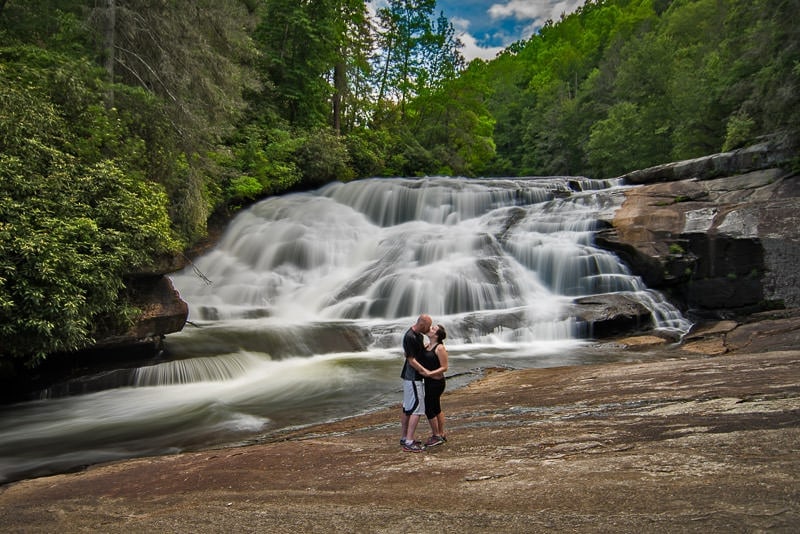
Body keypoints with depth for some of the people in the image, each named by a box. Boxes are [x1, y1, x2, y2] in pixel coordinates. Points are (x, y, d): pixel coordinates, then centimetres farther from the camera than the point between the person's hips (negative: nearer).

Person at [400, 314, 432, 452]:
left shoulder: (418, 335, 10)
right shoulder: (410, 337, -21)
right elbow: (411, 360, -21)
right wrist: (428, 373, -17)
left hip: (409, 377, 10)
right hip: (413, 378, -10)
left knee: (407, 408, 14)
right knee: (417, 409, -10)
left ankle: (404, 438, 22)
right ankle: (409, 442, -10)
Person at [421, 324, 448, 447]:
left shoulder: (440, 348, -18)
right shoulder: (427, 346, 8)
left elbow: (444, 368, -18)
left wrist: (430, 373, -29)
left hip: (436, 382, -9)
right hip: (430, 382, 9)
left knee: (428, 409, -2)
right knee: (436, 409, 16)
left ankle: (436, 436, 10)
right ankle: (441, 434, 27)